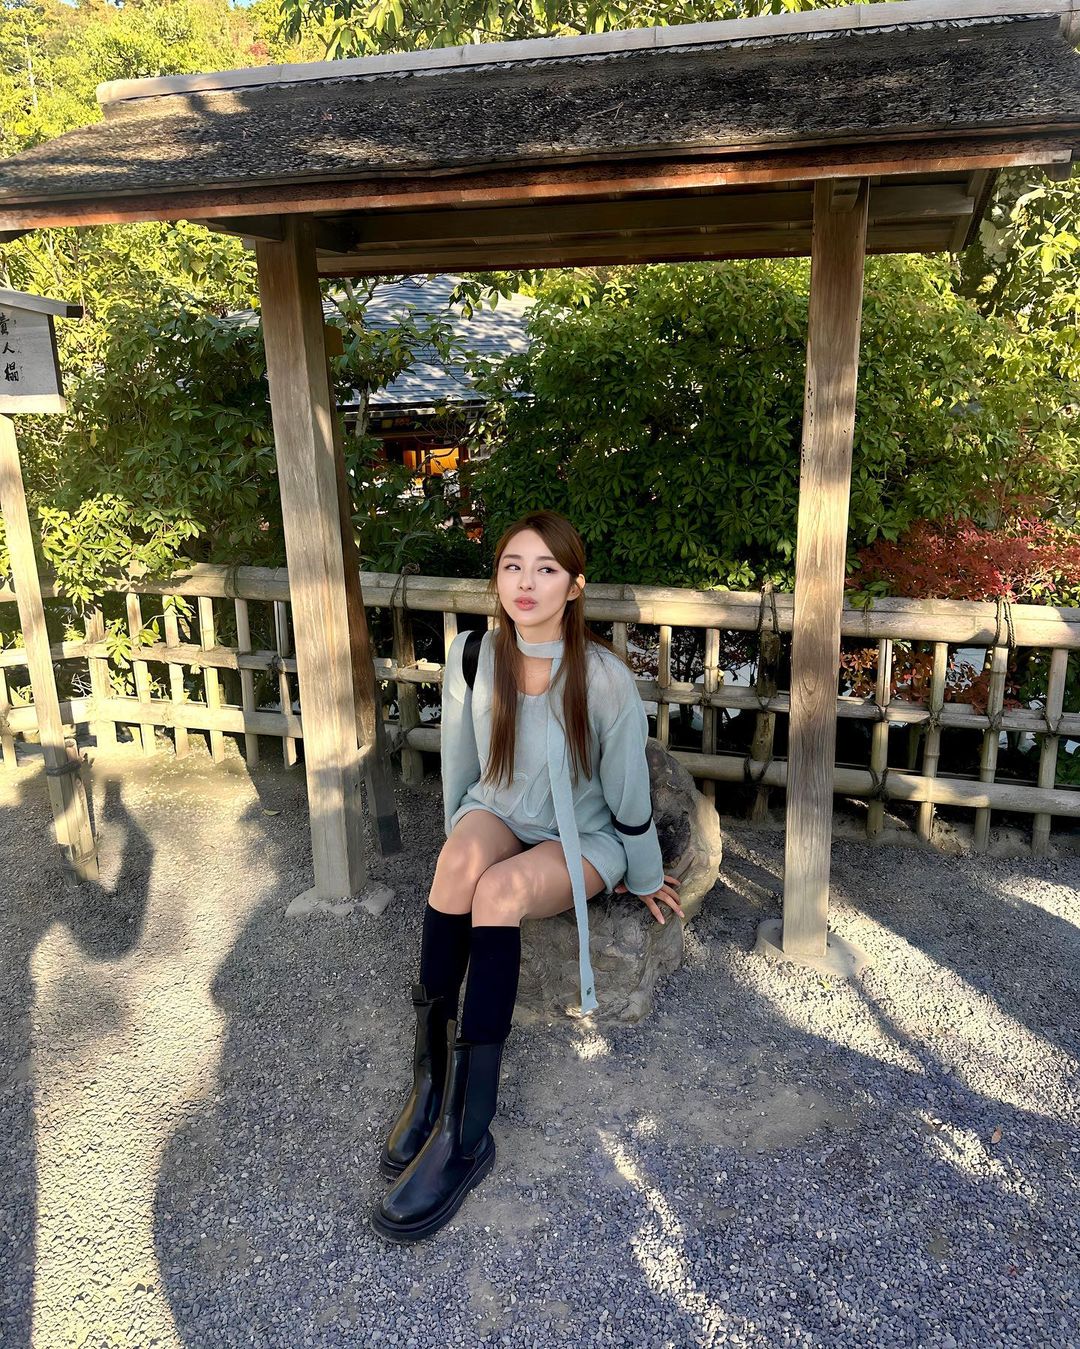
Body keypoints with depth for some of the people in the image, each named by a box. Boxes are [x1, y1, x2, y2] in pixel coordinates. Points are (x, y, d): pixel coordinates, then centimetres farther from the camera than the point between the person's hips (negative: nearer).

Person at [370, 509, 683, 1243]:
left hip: (583, 838, -3)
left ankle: (466, 1133, -28)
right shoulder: (474, 656, -10)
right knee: (460, 858, -32)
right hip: (500, 815, 3)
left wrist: (645, 877, 2)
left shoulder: (606, 679, -21)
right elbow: (460, 769, 3)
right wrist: (462, 847, 11)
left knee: (499, 890, -33)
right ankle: (431, 1075, -21)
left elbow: (628, 791, -9)